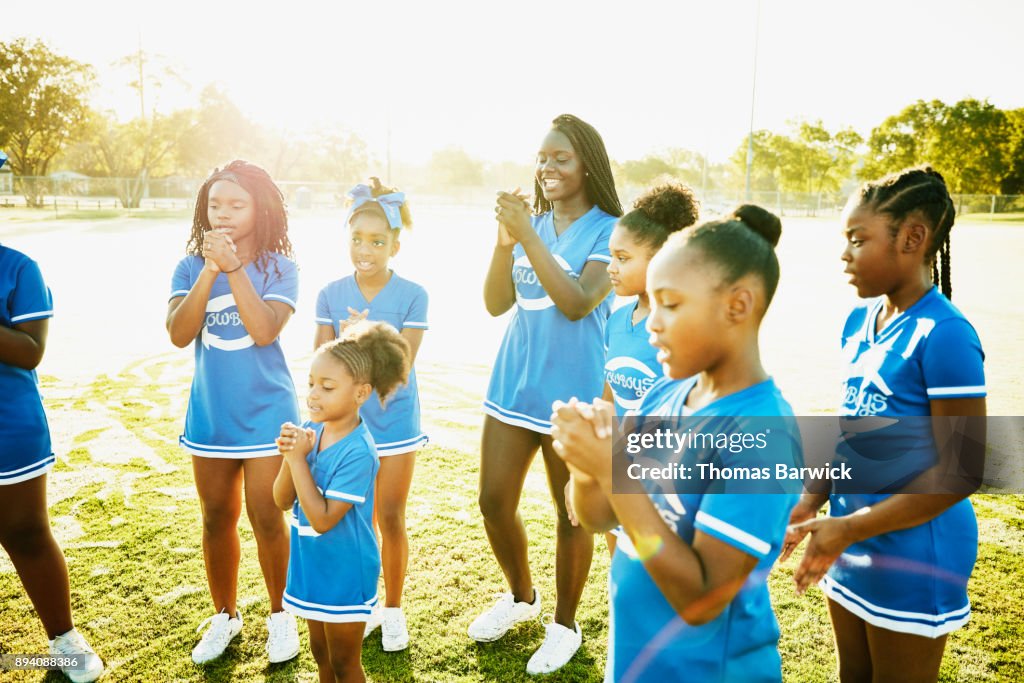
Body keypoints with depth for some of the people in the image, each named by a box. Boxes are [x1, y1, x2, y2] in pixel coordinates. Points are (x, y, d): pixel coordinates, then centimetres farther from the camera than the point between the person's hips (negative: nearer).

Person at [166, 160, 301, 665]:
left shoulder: (278, 267, -7)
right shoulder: (191, 266, -1)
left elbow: (264, 330, -22)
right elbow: (179, 333, -14)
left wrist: (233, 266, -23)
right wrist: (210, 269, -21)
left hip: (266, 414, -3)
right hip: (210, 415, 3)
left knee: (266, 519, 4)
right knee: (217, 518, 15)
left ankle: (280, 615, 26)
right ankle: (225, 614, 35)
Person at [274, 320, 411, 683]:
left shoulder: (357, 452, -26)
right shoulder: (309, 431, -7)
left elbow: (322, 519, -26)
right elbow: (283, 501, -3)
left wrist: (299, 459, -26)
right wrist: (290, 456, -21)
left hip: (344, 572, -6)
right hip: (310, 565, 7)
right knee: (321, 654, 25)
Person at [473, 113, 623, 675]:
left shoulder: (608, 230, -8)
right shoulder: (530, 223, 7)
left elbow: (577, 303, -22)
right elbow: (496, 304, 1)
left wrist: (527, 236, -23)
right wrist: (504, 240, -13)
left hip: (573, 393, -5)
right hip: (514, 383, 5)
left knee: (572, 513, 8)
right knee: (494, 502, 12)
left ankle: (564, 625, 31)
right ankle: (521, 597, 39)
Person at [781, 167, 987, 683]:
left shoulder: (944, 335, -21)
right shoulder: (858, 322, 2)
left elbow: (963, 468, -20)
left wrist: (852, 528, -23)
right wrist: (811, 503, 0)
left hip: (913, 552, -7)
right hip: (852, 541, 7)